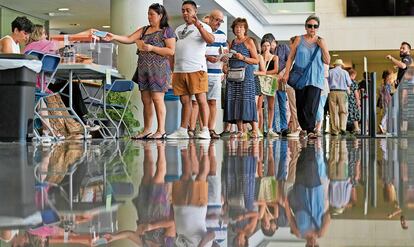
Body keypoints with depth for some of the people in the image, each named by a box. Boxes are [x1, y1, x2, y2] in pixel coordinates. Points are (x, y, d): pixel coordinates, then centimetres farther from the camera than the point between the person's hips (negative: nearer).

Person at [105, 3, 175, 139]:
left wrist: (152, 48, -13)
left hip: (158, 69, -6)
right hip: (143, 68, 6)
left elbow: (171, 51, -9)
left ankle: (161, 130, -6)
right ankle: (147, 130, 9)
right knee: (146, 100, 5)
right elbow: (129, 39, 9)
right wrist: (114, 37, -7)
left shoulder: (167, 31, 0)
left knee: (157, 99, -9)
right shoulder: (144, 30, 17)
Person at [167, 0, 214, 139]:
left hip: (196, 69, -6)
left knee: (201, 99, -7)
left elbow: (211, 40, -17)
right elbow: (173, 50, 24)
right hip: (179, 70, 6)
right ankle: (182, 130, 10)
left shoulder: (203, 27, 3)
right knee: (184, 101, 7)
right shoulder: (179, 29, 22)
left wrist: (198, 25, -23)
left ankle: (205, 130, -5)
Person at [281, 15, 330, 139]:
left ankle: (310, 130, -15)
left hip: (315, 79, -1)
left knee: (311, 105, -13)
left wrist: (322, 47, -6)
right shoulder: (299, 40, 6)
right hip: (300, 78, 1)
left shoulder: (321, 41, 8)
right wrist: (287, 73, -2)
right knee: (300, 105, 3)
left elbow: (327, 61, 6)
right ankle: (304, 127, 18)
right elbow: (291, 57, 7)